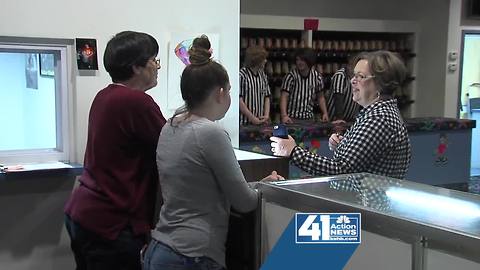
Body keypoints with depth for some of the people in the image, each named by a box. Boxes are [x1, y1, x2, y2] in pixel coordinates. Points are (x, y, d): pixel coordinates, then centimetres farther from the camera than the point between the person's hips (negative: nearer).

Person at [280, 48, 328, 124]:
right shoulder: (291, 76, -10)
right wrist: (284, 115, -28)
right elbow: (284, 97, -15)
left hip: (309, 118, 3)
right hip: (292, 118, -3)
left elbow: (320, 97, 14)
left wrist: (325, 113, 2)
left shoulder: (317, 77, 2)